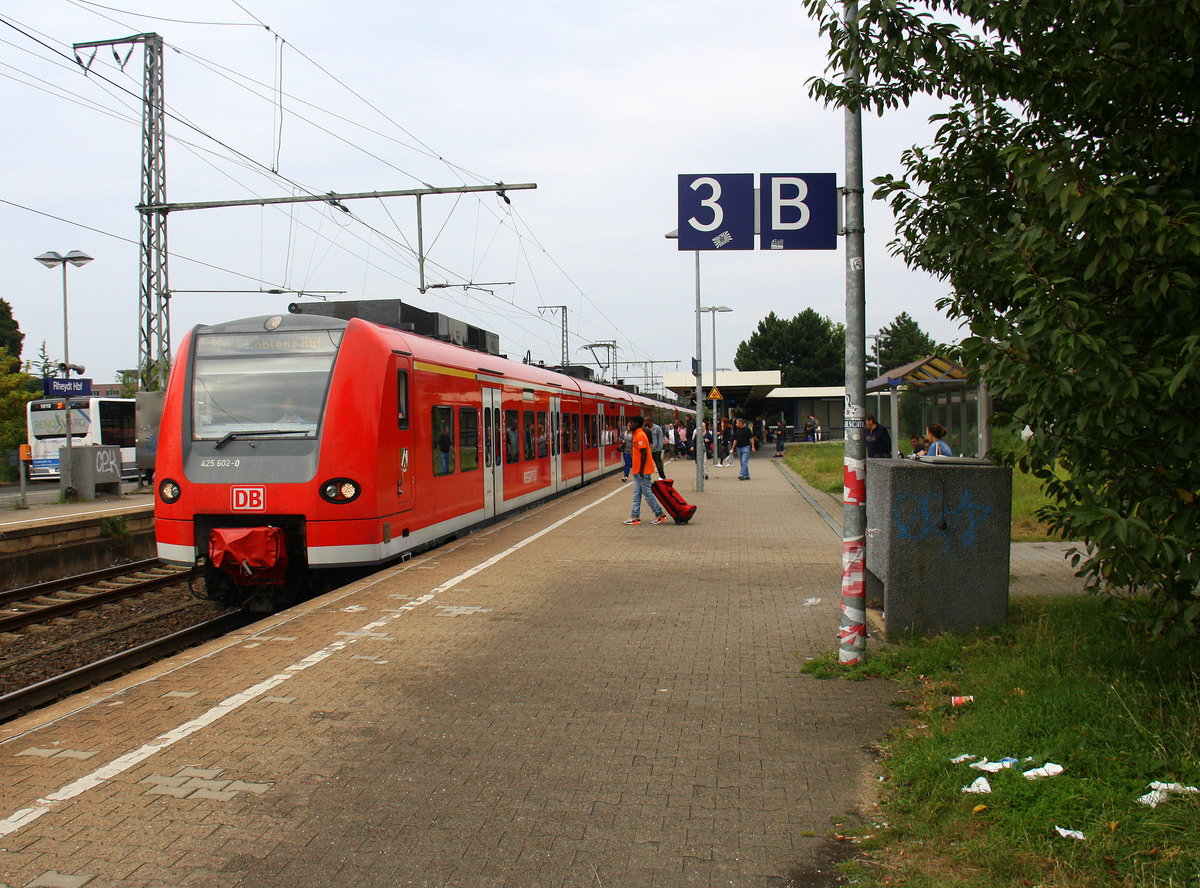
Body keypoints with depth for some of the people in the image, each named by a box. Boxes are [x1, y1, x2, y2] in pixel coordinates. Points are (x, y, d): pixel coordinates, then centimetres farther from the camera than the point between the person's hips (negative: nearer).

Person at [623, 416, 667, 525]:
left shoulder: (640, 435, -17)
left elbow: (644, 453, -21)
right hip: (637, 471, 10)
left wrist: (641, 470, -21)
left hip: (642, 471, -10)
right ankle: (635, 517, 13)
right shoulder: (637, 434, 14)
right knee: (636, 494, 10)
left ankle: (660, 514, 6)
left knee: (647, 493, -3)